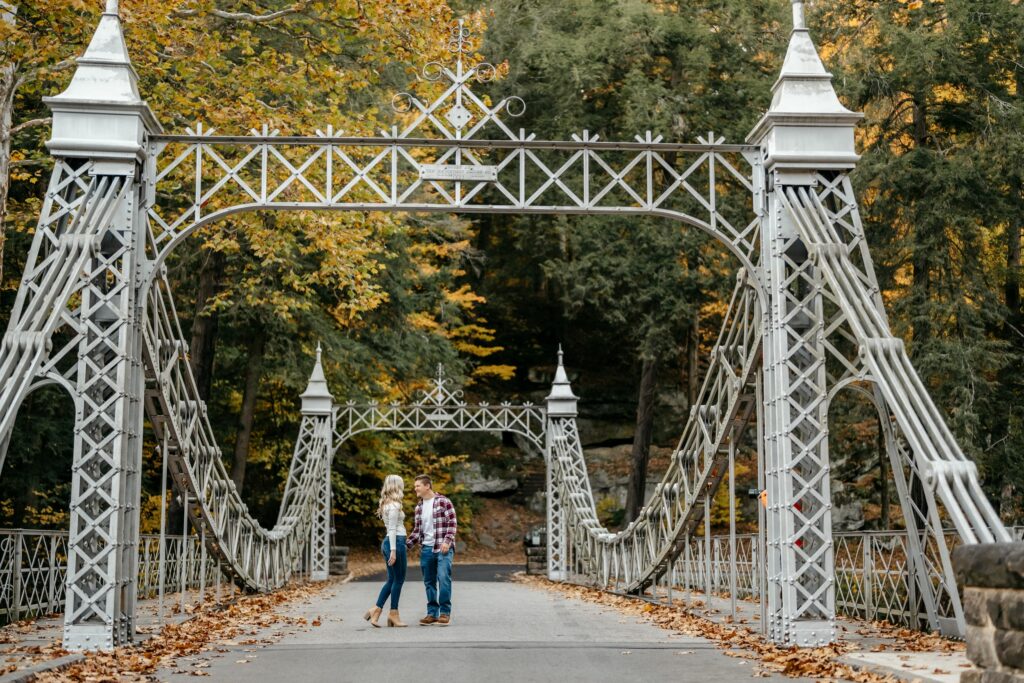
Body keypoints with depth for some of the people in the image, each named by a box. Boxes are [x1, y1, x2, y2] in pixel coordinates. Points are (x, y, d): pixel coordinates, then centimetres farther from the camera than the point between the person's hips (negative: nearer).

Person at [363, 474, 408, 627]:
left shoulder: (387, 504, 16)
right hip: (396, 542, -10)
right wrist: (393, 550, -19)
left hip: (387, 542, 10)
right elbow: (392, 529, -17)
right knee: (399, 579, -1)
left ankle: (376, 609, 8)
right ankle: (393, 614, 5)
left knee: (391, 579, 12)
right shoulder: (394, 505, -13)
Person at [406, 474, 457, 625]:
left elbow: (452, 522, -7)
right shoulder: (419, 507, 14)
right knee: (429, 581, 7)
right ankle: (432, 613, 14)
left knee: (443, 577, -13)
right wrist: (406, 544, 7)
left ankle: (445, 612, -6)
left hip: (443, 548, -6)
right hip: (426, 549, 6)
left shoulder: (443, 501, -3)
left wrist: (447, 541, -17)